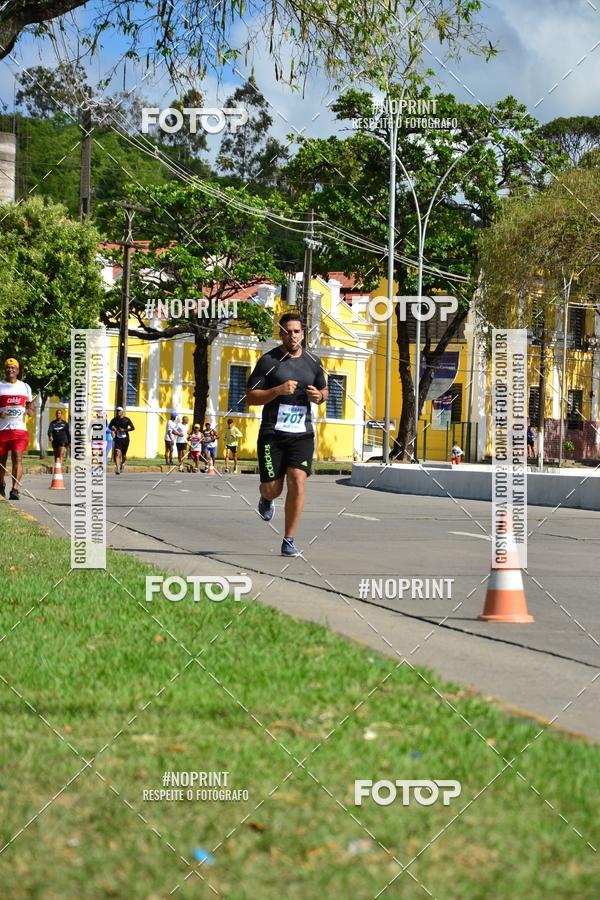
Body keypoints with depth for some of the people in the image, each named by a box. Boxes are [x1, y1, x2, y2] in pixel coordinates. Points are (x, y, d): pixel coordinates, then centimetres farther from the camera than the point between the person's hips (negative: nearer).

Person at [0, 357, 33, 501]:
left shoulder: (25, 387, 14)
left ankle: (15, 489, -19)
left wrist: (26, 411, -1)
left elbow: (31, 410, 21)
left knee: (18, 458, -13)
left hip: (20, 428, 0)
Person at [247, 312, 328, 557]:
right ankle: (266, 499, 40)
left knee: (298, 481, -14)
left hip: (302, 433, 2)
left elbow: (324, 390, 24)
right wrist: (278, 390, -19)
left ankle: (289, 540, -6)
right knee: (272, 488, -1)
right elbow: (251, 398, -5)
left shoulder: (313, 362, 9)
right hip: (272, 433, -2)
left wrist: (318, 396, 0)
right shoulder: (268, 361, -3)